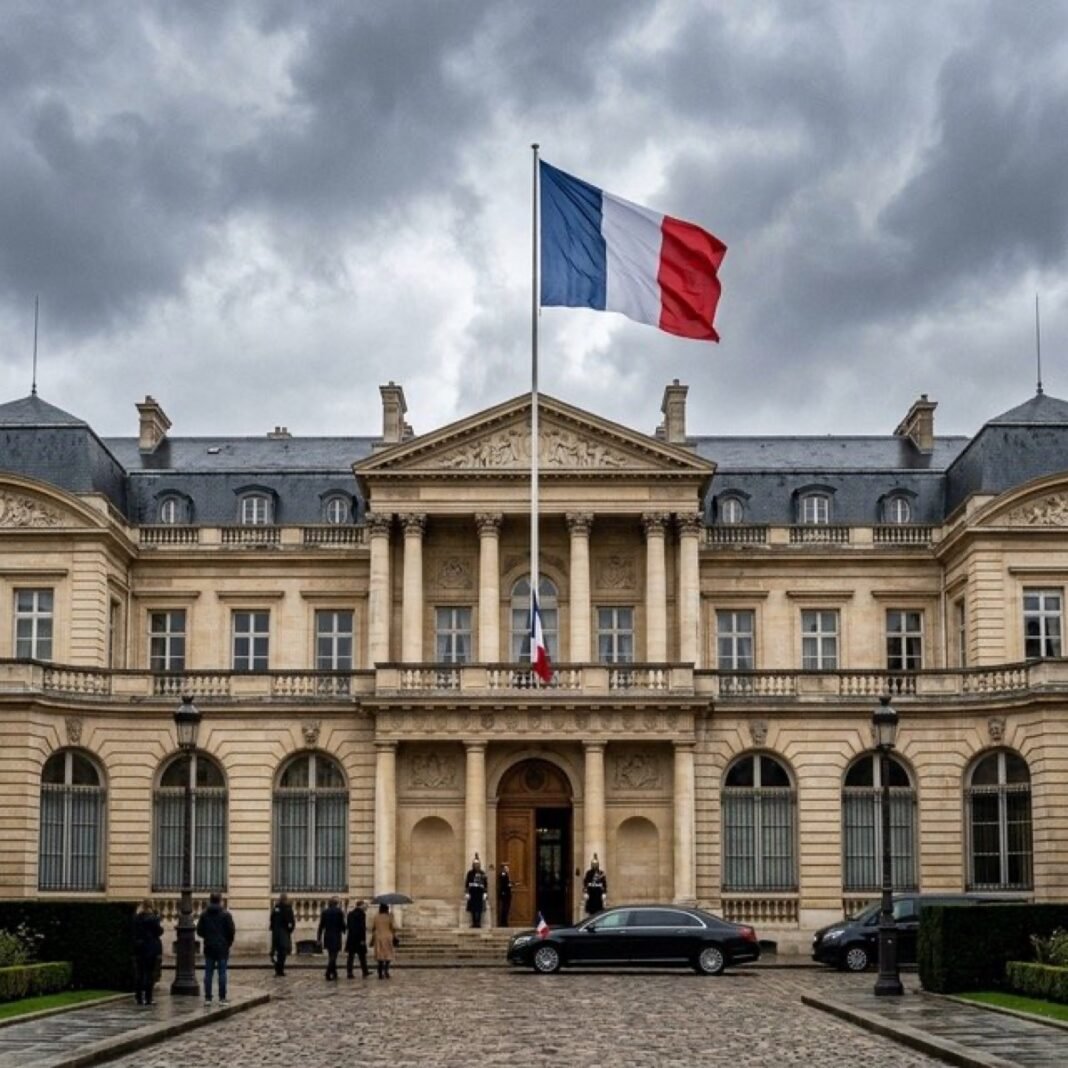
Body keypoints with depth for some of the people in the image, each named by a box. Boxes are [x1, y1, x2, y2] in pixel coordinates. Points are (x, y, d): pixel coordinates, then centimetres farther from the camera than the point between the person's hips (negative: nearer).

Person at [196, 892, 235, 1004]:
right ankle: (222, 998, 0)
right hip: (222, 948, -3)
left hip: (209, 948, 3)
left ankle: (207, 998, 3)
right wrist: (229, 942, 9)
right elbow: (231, 931, -8)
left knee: (208, 973, 5)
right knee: (222, 973, 1)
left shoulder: (204, 915, 2)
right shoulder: (225, 915, -8)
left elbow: (199, 931, 3)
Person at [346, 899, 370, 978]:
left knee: (351, 956, 6)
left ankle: (350, 973, 3)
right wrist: (363, 939, -14)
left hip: (351, 938, 5)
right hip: (359, 938, -5)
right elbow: (363, 927, -15)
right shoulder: (362, 914, -11)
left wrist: (348, 936, 16)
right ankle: (365, 972, 11)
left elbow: (347, 926, 10)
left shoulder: (350, 914, 7)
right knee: (362, 956, 5)